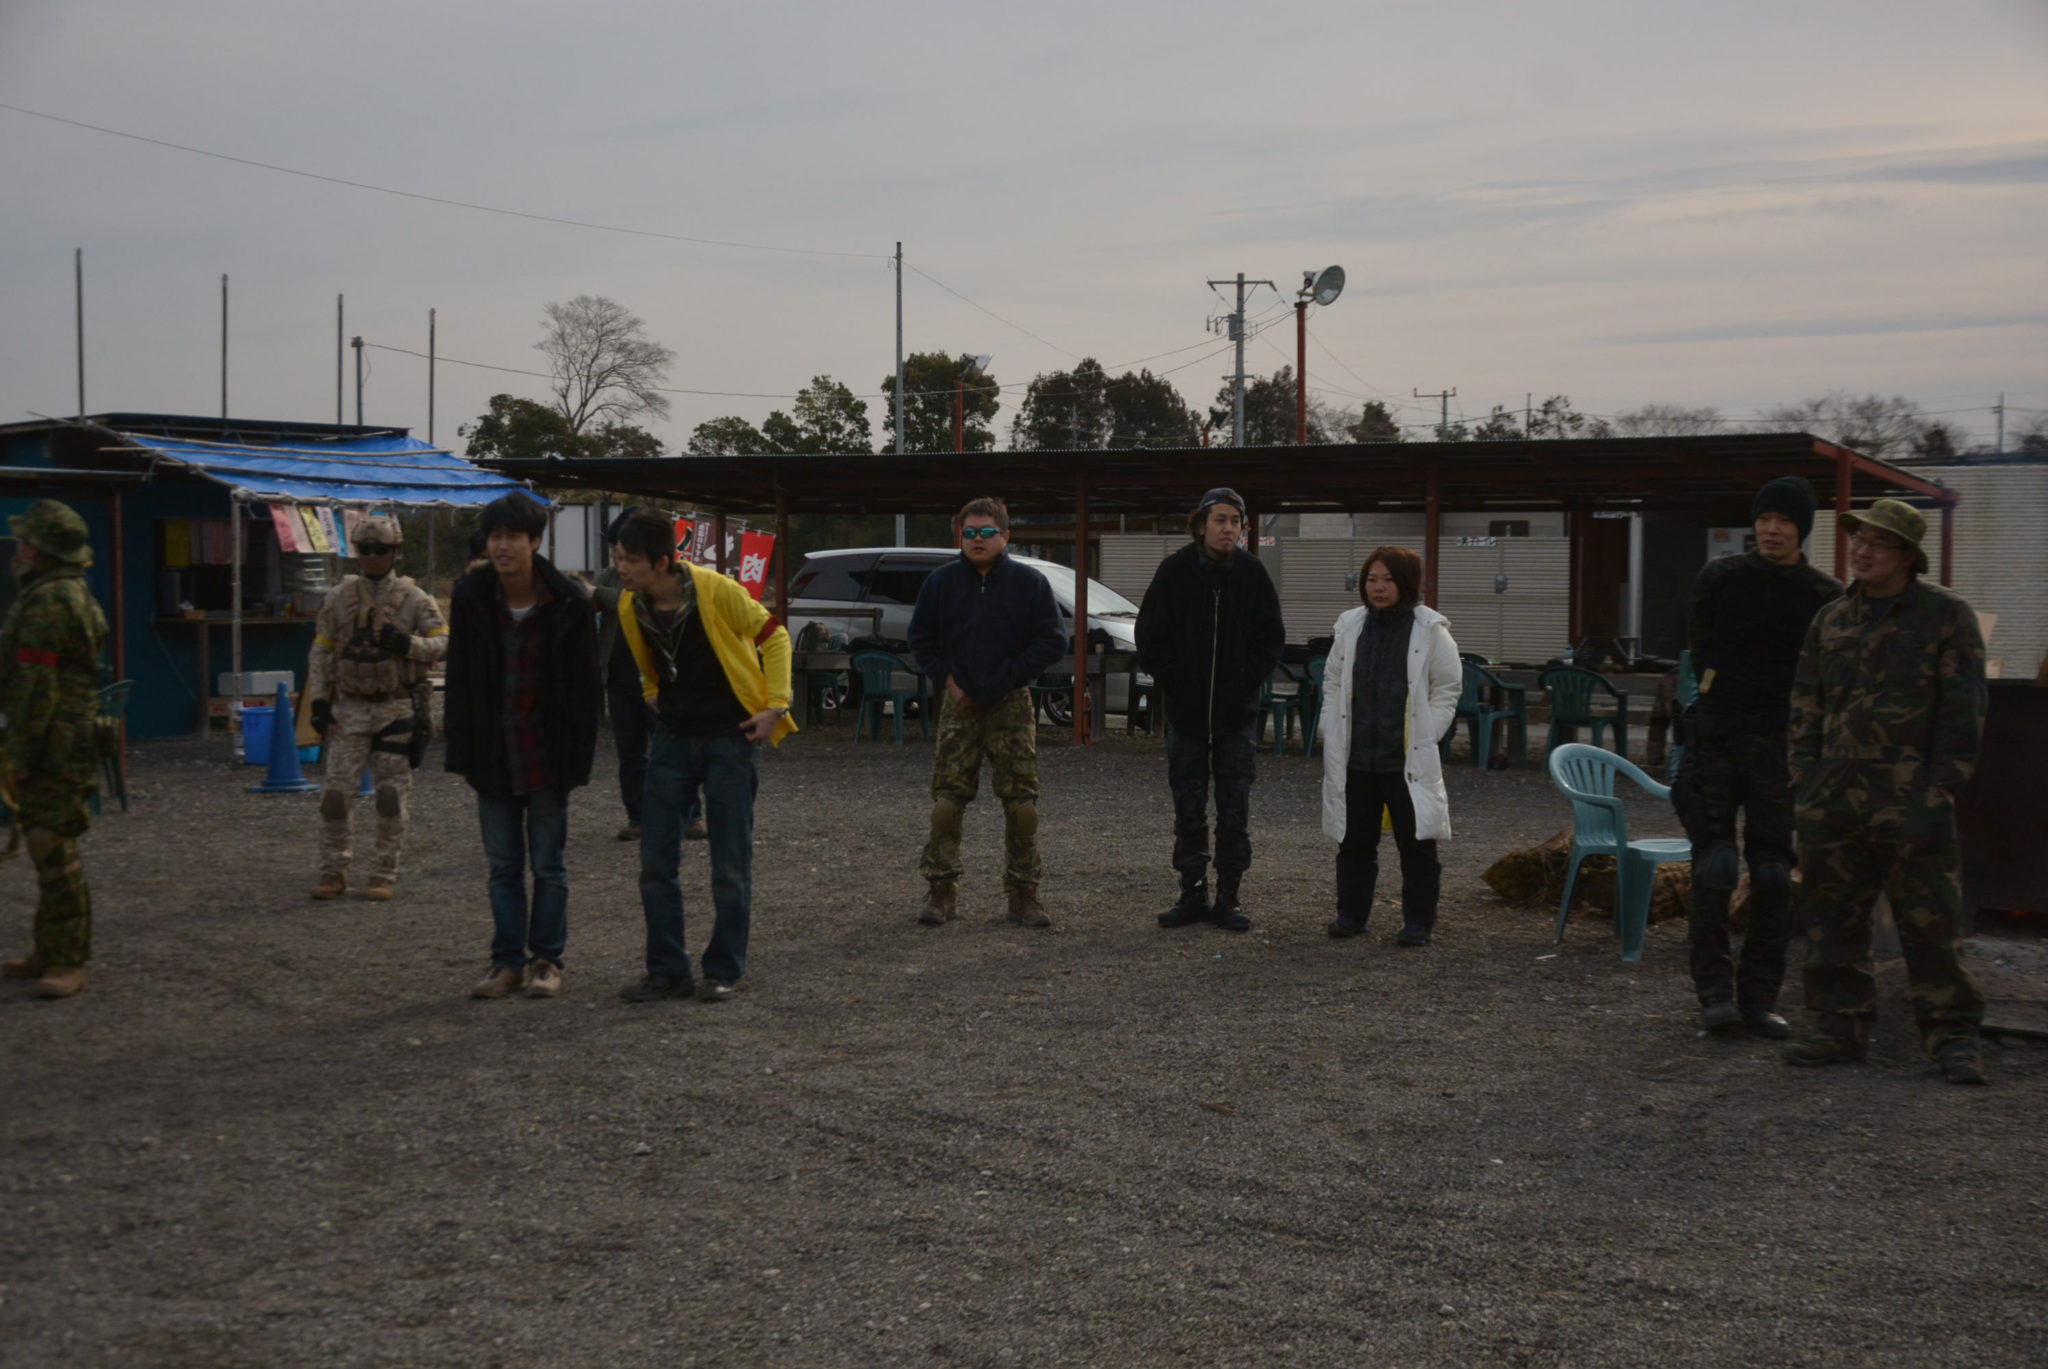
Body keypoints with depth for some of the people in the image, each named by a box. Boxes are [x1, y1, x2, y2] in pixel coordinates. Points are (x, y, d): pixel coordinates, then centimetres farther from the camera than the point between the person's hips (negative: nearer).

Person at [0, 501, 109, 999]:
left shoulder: (48, 602, -16)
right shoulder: (74, 595, 18)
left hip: (50, 751, -11)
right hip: (63, 748, 11)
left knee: (54, 852, -9)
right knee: (48, 850, 16)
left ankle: (67, 963, -7)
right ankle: (49, 953, 23)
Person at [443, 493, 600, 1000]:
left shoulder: (567, 604, -10)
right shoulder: (471, 597, -2)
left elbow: (584, 687, -5)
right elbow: (459, 681, 3)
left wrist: (578, 761, -8)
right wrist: (462, 753, -1)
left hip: (547, 758, -3)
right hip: (494, 756, 3)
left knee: (548, 864, 6)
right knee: (503, 865, 9)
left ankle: (546, 959, 16)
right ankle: (508, 961, 18)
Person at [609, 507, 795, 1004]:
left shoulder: (716, 592, -18)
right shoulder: (630, 608, -3)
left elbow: (774, 637, -6)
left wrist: (775, 705, -10)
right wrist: (657, 702, 15)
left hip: (731, 738, -5)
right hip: (673, 738, 5)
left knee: (731, 864, 1)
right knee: (657, 860, 2)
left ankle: (724, 971, 13)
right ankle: (667, 970, 11)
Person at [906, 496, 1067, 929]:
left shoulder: (1029, 582, -2)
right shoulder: (942, 581, 4)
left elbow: (1053, 640, -2)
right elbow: (921, 635, 13)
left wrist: (1004, 682, -9)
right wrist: (946, 679, -2)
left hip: (1011, 704, -1)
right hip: (959, 704, 1)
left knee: (1021, 802, -1)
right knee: (947, 799, -3)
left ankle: (1022, 893, 8)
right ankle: (941, 889, 5)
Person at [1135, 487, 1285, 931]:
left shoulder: (1252, 573, 0)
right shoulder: (1175, 571, -2)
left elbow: (1271, 638, 6)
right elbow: (1150, 637, 2)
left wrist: (1246, 683, -4)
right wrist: (1172, 682, -4)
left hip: (1237, 715, 0)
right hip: (1186, 712, 0)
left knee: (1234, 812, 2)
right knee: (1188, 811, 7)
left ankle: (1228, 900, 9)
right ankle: (1192, 896, 16)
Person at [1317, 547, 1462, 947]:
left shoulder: (1431, 630, -4)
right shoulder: (1351, 626, 7)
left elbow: (1448, 689, -1)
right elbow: (1333, 683, 14)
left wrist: (1425, 737, -8)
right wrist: (1333, 732, 5)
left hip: (1409, 759, -4)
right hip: (1356, 756, 4)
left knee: (1416, 842, 1)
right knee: (1355, 839, 12)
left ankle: (1418, 921, 9)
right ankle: (1352, 913, 23)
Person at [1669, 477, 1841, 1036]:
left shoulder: (1825, 596, 2)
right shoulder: (1720, 578, 3)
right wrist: (1718, 691, 9)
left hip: (1781, 745, 1)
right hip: (1715, 740, 0)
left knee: (1774, 876, 3)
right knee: (1714, 867, -7)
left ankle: (1759, 996, 10)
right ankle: (1715, 990, -1)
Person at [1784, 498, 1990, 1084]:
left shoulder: (1946, 614, 1)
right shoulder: (1831, 620, 14)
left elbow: (1964, 708, -3)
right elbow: (1806, 708, 17)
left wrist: (1942, 784, -9)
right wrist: (1805, 784, 9)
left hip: (1911, 801, -5)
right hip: (1834, 798, 5)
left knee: (1931, 924, -3)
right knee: (1832, 921, 7)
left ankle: (1952, 1038, 4)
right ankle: (1841, 1028, 16)